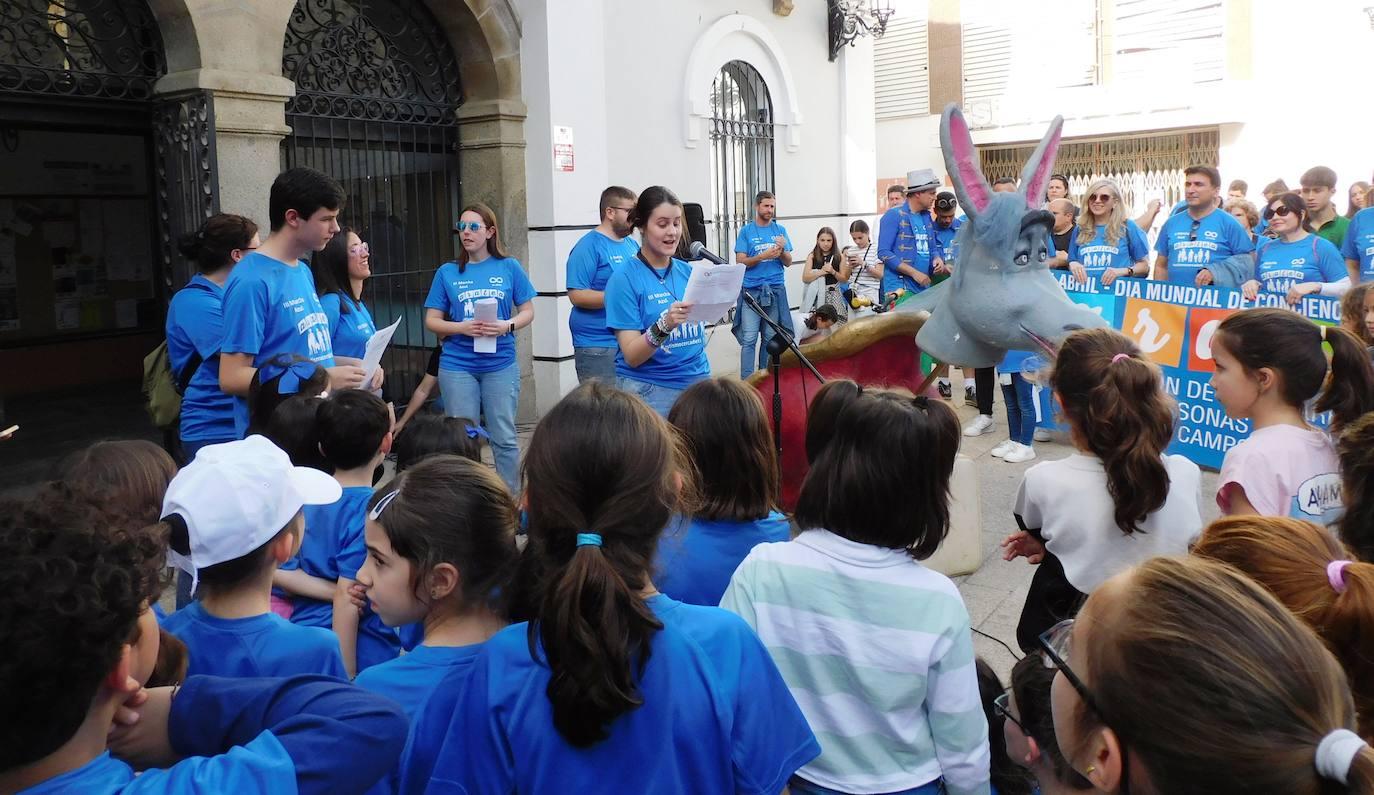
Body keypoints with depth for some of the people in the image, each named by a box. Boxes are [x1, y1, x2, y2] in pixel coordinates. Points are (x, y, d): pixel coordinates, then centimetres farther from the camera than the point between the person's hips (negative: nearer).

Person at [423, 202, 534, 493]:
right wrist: (462, 328, -14)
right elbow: (432, 320, 5)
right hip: (457, 366, 1)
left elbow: (528, 311, 6)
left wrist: (507, 325, -15)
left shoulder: (509, 267, 2)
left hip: (500, 364, -1)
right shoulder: (448, 272, 4)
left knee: (504, 438, 4)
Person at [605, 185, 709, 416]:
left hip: (698, 381, 5)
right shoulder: (625, 279, -9)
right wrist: (664, 324, -28)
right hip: (649, 390, -4)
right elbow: (632, 356, -15)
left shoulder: (688, 272, 5)